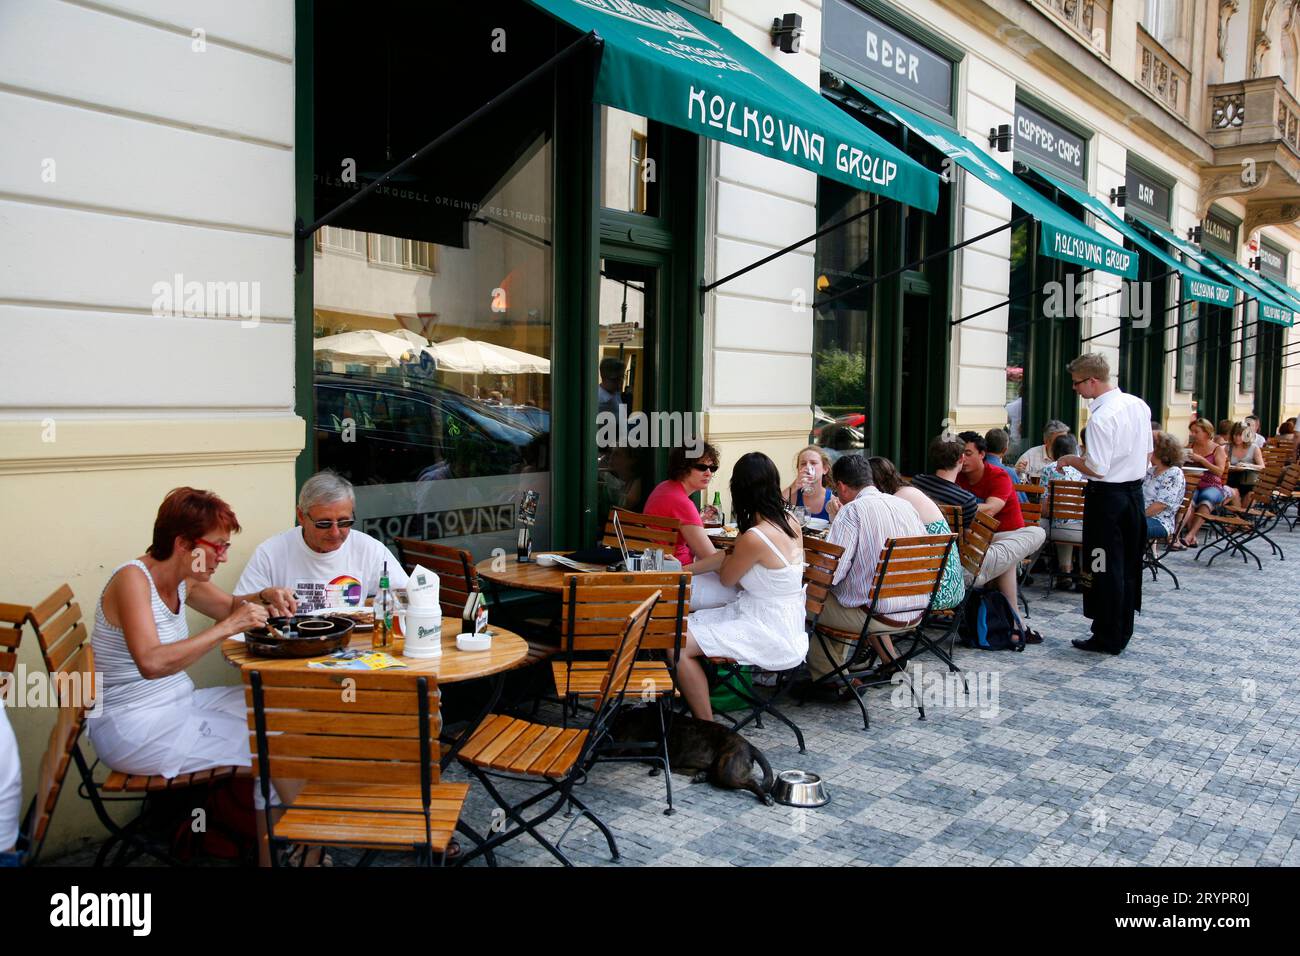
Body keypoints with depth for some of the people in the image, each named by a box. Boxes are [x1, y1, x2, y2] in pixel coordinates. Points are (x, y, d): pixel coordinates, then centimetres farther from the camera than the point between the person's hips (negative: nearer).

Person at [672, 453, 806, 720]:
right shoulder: (790, 523, 1)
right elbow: (728, 558, 11)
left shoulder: (754, 538, -25)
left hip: (770, 637, -9)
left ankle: (706, 726, -4)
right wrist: (684, 569, 12)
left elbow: (726, 579, -4)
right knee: (684, 625, 12)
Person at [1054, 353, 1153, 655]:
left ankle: (1107, 638, 8)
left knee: (1104, 569, 1)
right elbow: (1148, 453, 15)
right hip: (1135, 492, 9)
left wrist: (1071, 459, -6)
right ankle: (1123, 633, 25)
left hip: (1106, 496, -9)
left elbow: (1097, 469, -22)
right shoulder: (1140, 406, 6)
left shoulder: (1101, 417, -21)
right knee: (1128, 565, 15)